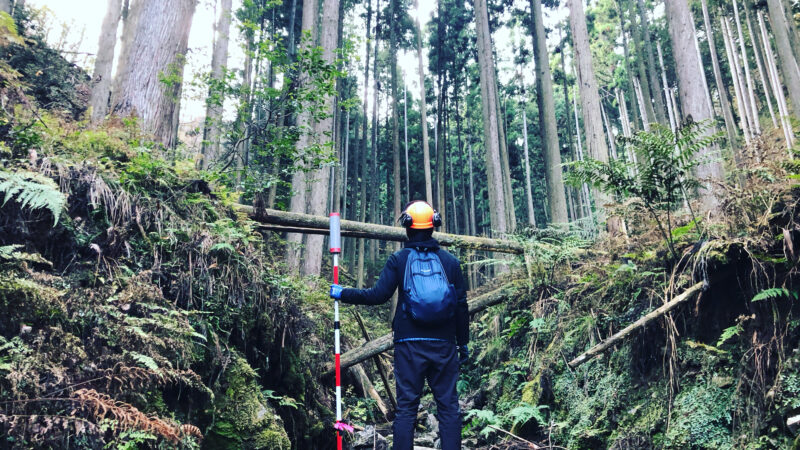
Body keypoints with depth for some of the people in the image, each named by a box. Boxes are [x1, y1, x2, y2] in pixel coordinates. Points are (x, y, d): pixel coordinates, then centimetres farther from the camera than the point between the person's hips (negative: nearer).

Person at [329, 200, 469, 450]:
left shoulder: (398, 259, -2)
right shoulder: (450, 261, 3)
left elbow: (378, 295, -8)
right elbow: (461, 305, 5)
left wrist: (342, 294, 6)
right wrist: (464, 343, 15)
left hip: (409, 345, -1)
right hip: (444, 345, 1)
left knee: (406, 407, 5)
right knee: (448, 406, 7)